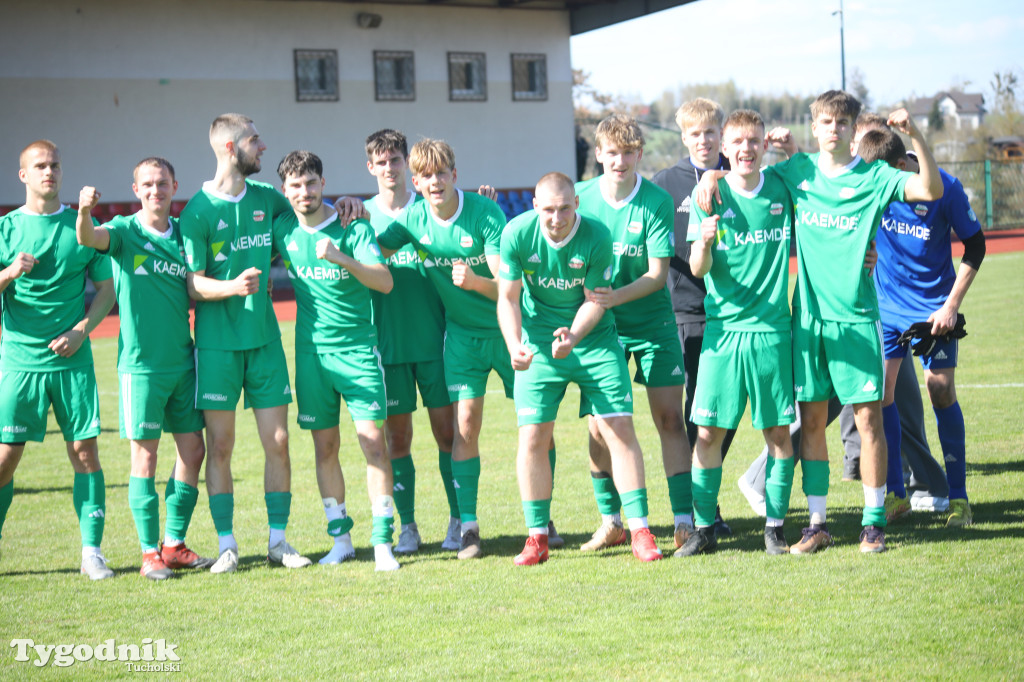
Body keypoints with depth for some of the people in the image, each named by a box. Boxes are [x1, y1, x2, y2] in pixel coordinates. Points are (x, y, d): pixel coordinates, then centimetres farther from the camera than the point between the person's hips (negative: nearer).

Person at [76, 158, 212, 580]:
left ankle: (175, 544, 19)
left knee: (193, 449, 6)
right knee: (145, 454, -1)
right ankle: (150, 552, 6)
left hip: (183, 359, 5)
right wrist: (84, 212, -46)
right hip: (141, 362, -5)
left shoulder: (184, 235, 9)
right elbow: (89, 239, -25)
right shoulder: (125, 231, -4)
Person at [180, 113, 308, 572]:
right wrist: (231, 286, -26)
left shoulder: (266, 198, 8)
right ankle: (227, 544, 9)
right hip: (217, 343, -4)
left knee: (278, 441, 3)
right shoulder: (198, 211, -6)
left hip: (264, 337, 4)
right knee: (220, 445, 0)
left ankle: (278, 540, 13)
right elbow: (193, 285, -8)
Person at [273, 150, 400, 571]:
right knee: (325, 447, 6)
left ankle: (382, 542, -4)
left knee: (373, 441, -8)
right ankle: (341, 538, 16)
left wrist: (342, 259, -28)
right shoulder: (282, 230, 4)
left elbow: (385, 282, -16)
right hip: (311, 350, 3)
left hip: (358, 347, -3)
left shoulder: (352, 227, -6)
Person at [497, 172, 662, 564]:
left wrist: (573, 336, -25)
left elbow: (594, 299, -7)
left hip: (594, 340, -1)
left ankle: (640, 532, 2)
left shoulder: (597, 238, -16)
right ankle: (537, 537, 8)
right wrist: (514, 345, -22)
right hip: (538, 344, 1)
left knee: (620, 429, -5)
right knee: (532, 436, -4)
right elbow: (507, 298, -6)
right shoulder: (516, 235, -13)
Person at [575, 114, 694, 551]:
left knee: (669, 418, -4)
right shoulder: (581, 198, -4)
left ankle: (684, 520, 0)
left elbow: (657, 274, -13)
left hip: (652, 321, -1)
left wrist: (617, 296, -27)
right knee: (600, 423, 0)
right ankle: (611, 522, 12)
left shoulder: (657, 201, -10)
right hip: (600, 323, 2)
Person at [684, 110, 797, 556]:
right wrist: (704, 242, -25)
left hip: (772, 327, 1)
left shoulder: (783, 189, 5)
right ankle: (704, 528, 6)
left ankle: (775, 527, 12)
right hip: (723, 327, -1)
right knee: (708, 430, -3)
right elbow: (699, 269, -5)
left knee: (779, 431, 2)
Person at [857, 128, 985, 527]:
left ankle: (958, 497, 7)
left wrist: (952, 305, -11)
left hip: (934, 307, -2)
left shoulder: (943, 186, -17)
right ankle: (895, 494, 9)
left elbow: (975, 246, -6)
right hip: (883, 305, 3)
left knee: (942, 392, -4)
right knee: (879, 391, -4)